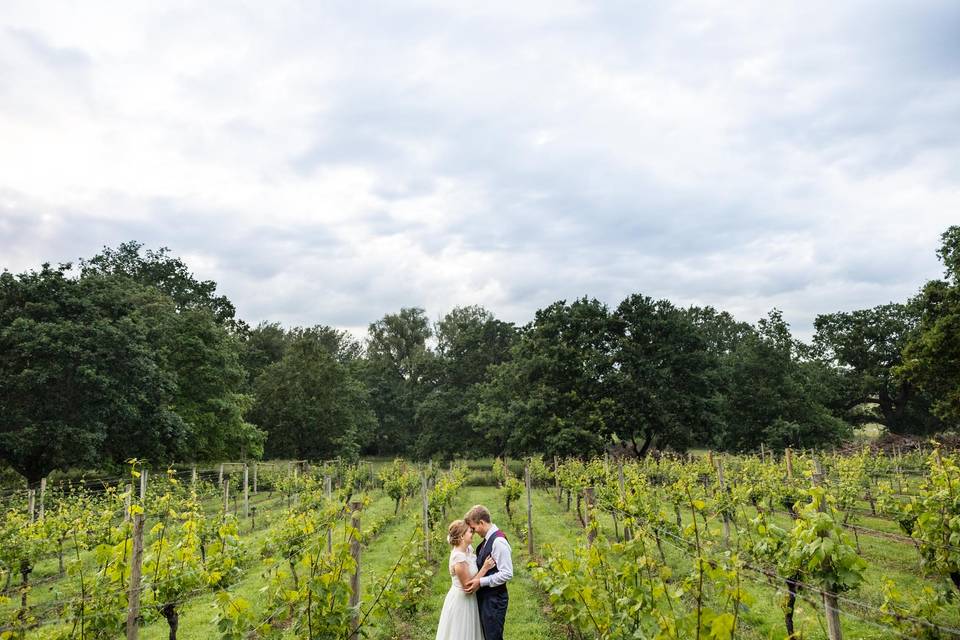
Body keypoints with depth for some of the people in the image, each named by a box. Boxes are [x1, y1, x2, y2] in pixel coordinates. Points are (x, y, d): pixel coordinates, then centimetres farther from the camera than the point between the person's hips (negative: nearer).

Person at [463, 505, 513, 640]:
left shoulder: (498, 541, -22)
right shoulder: (487, 539, 6)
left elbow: (507, 574, -24)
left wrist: (481, 582, -21)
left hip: (494, 600, -9)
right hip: (485, 597, 9)